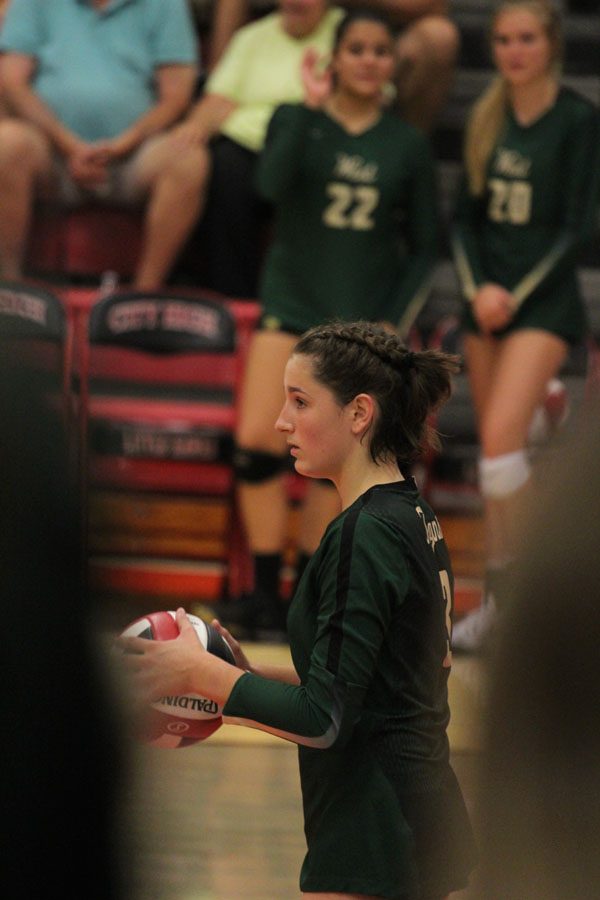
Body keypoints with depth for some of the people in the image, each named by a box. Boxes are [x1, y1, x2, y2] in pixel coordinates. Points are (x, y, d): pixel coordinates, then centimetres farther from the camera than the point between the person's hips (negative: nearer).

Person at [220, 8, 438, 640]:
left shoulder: (408, 147, 5)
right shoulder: (296, 121, 2)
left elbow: (423, 248, 8)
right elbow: (272, 184, -19)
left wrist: (393, 322, -2)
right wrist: (311, 108, -21)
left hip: (362, 317, 1)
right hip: (292, 304, -1)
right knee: (257, 444, -12)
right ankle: (264, 595, -2)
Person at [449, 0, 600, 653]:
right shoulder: (487, 120, 9)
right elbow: (466, 215, 10)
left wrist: (517, 295, -11)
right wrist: (477, 288, -5)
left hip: (544, 300, -6)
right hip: (487, 298, 6)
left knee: (501, 440, -18)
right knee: (493, 452, 6)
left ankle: (509, 591, -11)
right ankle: (500, 602, 12)